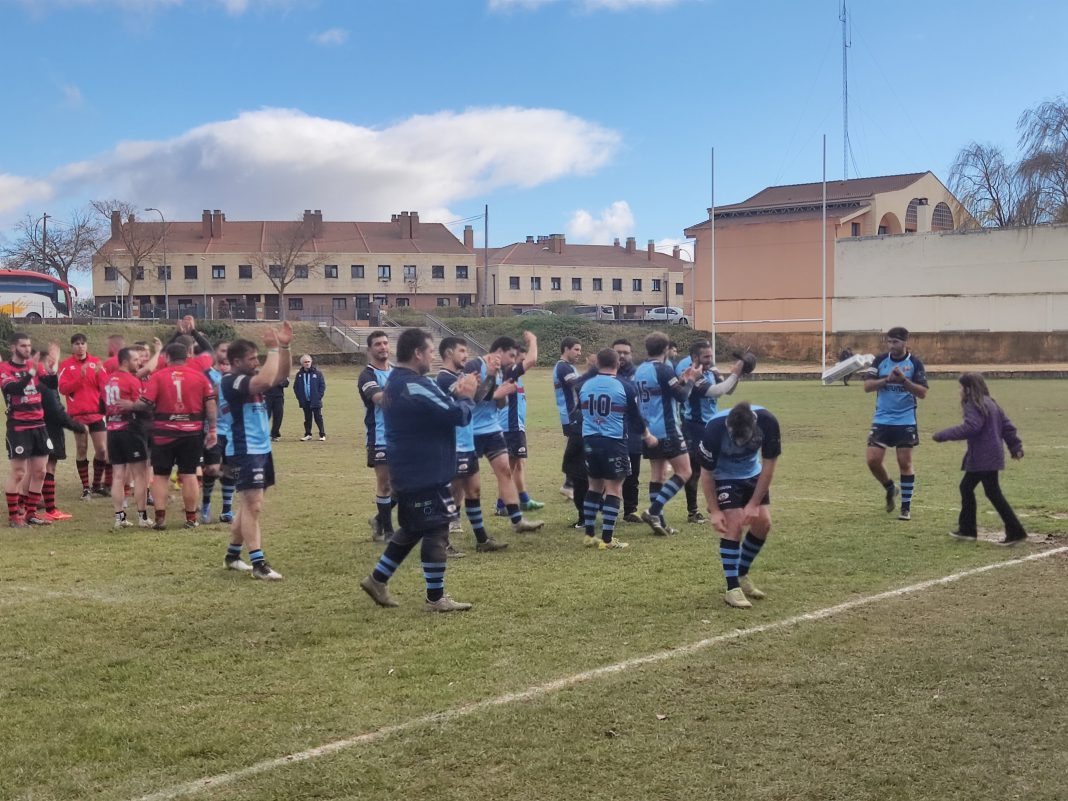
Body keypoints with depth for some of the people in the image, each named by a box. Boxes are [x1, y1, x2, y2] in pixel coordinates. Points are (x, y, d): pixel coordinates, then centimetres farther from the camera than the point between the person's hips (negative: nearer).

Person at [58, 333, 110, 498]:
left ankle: (97, 484, 18)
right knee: (81, 449, 3)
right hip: (77, 414, -2)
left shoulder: (96, 362, 6)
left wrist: (99, 373, -18)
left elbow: (105, 386, 0)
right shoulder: (66, 365, 1)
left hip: (96, 412, 2)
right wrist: (80, 377, -20)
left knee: (102, 449, 1)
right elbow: (63, 388, -10)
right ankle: (86, 487, 10)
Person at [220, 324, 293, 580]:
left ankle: (232, 555, 26)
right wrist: (273, 348, -25)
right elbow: (266, 381, -32)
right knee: (253, 506, -12)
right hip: (244, 452, -10)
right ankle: (258, 564, -12)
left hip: (262, 450, 10)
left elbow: (281, 375, 8)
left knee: (249, 505, 16)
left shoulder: (251, 377, 11)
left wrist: (284, 346, -4)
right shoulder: (231, 381, -17)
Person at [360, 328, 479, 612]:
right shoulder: (416, 386, -21)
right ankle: (436, 598, 2)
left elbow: (435, 411, 20)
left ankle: (378, 579, 24)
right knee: (436, 530, -3)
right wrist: (466, 396, -2)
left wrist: (455, 394, 8)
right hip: (425, 473, -10)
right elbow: (457, 416, -20)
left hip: (409, 471, 10)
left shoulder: (396, 383, 13)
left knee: (413, 528, 21)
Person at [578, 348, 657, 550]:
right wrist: (647, 436, 20)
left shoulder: (584, 386, 3)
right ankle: (606, 540, -3)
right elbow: (635, 416, 2)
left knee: (594, 486, 16)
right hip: (614, 442, -5)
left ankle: (589, 535, 19)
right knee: (614, 489, 0)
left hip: (590, 442, 5)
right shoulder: (625, 387, -7)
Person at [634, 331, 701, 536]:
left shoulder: (639, 371, 10)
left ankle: (658, 521, 9)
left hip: (649, 431, 8)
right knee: (684, 472, -2)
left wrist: (681, 379, 19)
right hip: (667, 430, -8)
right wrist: (690, 380, 3)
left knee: (657, 474, 11)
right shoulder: (664, 370, -15)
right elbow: (681, 396, -14)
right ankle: (654, 510, -11)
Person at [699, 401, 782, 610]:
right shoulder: (714, 429, -35)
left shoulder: (768, 422, -29)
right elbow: (706, 473, -21)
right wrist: (714, 511, -21)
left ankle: (742, 575, 17)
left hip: (752, 474, 4)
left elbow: (768, 467, -17)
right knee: (733, 524, -16)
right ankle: (732, 588, -9)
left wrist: (754, 504, -17)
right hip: (724, 476, -4)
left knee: (763, 522, -4)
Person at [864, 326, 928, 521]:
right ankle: (890, 489, 26)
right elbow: (867, 386, -6)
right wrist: (887, 379, -21)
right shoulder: (880, 360, 1)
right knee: (873, 460, -3)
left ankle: (906, 507, 12)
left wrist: (903, 380, -23)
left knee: (905, 463, 1)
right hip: (881, 420, 2)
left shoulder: (915, 363, -5)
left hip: (906, 422, -2)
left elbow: (923, 393, -10)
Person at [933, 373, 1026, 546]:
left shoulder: (974, 406, -14)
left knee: (993, 493, -7)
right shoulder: (990, 403, 16)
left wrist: (944, 435, -23)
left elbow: (970, 428, -27)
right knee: (966, 487, 17)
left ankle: (1016, 532, -7)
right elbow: (1007, 425, 17)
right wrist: (1016, 446, 20)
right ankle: (967, 529, 21)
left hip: (984, 459, -10)